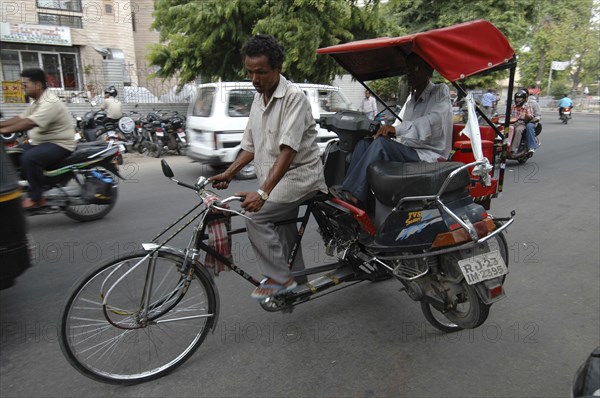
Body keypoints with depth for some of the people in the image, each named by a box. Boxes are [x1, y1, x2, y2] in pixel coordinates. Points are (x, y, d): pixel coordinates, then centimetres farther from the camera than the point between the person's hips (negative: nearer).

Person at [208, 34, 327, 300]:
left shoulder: (294, 97, -16)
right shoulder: (259, 98, 10)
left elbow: (288, 151, -27)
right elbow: (251, 147, 14)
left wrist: (263, 192, -34)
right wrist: (229, 173, 0)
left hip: (299, 175, -8)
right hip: (276, 179, 8)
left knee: (256, 217, -21)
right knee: (283, 232, 16)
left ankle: (279, 278, -6)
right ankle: (294, 281, 35)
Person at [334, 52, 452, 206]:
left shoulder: (440, 91, -3)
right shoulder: (411, 97, 22)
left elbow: (433, 121, -22)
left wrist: (397, 129, -31)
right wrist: (386, 129, -7)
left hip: (428, 155, -8)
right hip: (407, 151, 8)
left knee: (381, 143, -29)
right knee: (364, 143, -8)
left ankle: (353, 194, -32)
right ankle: (346, 190, -22)